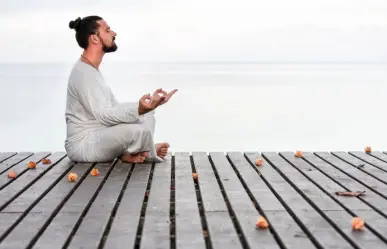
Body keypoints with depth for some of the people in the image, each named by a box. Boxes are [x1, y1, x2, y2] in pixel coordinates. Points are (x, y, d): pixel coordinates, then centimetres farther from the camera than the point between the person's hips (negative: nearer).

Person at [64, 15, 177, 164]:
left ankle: (128, 153, -10)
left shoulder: (92, 70, 15)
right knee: (140, 129, -31)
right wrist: (139, 109, -45)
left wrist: (146, 106, 3)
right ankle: (150, 155, 0)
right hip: (83, 145, -10)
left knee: (147, 117, 11)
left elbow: (114, 107, 14)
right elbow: (103, 115, -30)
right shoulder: (83, 73, -19)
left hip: (99, 138, 10)